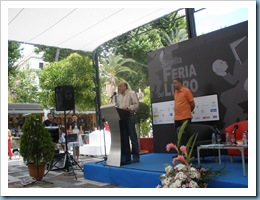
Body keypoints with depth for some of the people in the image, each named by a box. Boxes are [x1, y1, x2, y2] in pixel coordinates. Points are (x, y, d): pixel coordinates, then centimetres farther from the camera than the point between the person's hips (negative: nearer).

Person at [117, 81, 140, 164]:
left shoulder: (131, 94, 1)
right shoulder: (119, 96, 20)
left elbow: (136, 104, -7)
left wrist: (127, 108, -20)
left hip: (129, 117, -6)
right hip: (121, 117, 6)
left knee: (133, 137, -5)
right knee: (124, 138, 6)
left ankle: (136, 157, 1)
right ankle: (127, 157, 12)